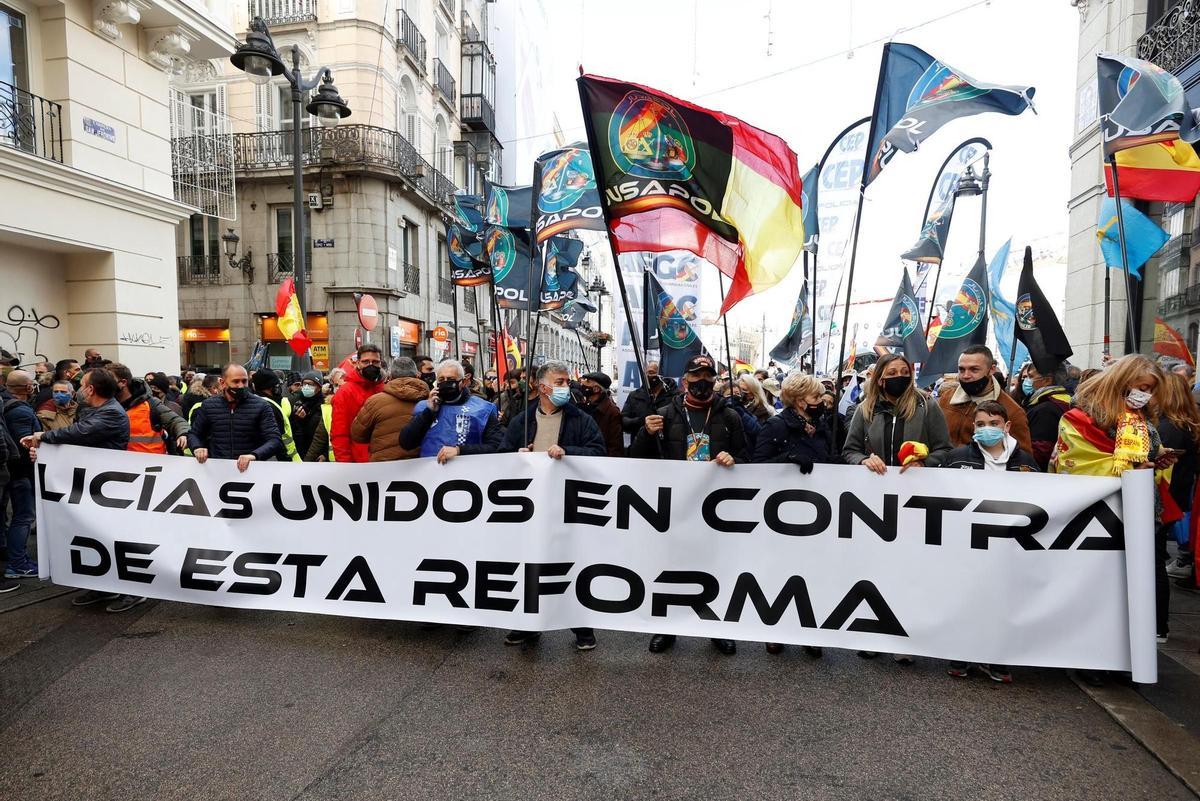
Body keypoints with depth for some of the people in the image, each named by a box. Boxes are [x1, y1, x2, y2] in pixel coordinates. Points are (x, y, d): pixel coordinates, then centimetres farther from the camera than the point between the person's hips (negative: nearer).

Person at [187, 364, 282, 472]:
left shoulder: (261, 406, 1)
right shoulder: (208, 405, 12)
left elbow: (275, 441, -5)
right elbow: (193, 434, 22)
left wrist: (254, 455, -24)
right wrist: (197, 448, -1)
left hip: (250, 468, -2)